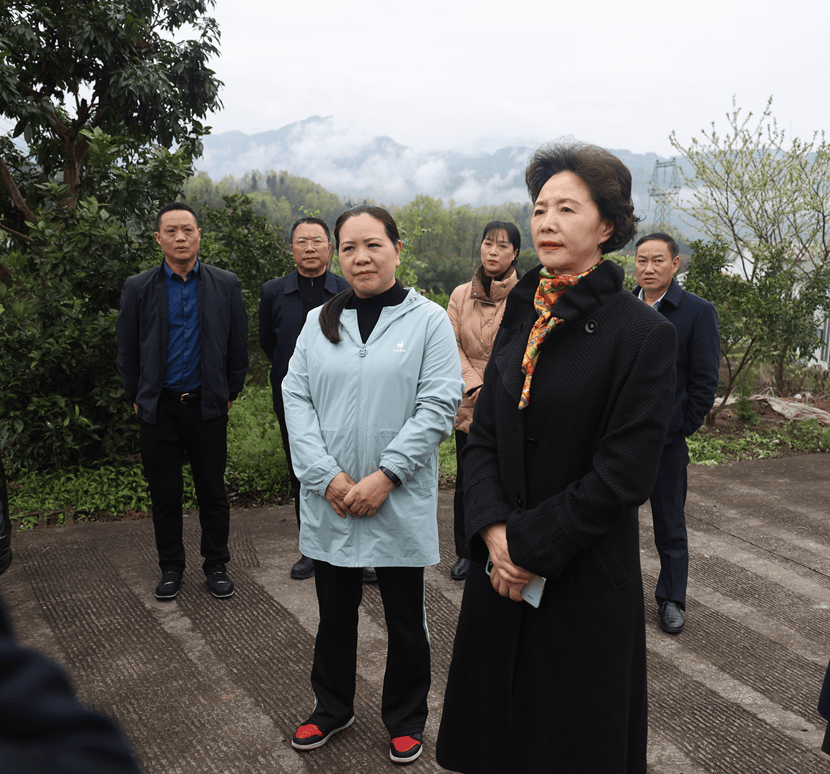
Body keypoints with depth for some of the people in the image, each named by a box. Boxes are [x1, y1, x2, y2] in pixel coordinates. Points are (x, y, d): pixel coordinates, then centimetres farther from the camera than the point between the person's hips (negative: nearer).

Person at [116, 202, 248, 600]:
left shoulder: (225, 285, 1)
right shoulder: (138, 288, 1)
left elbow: (238, 344, 6)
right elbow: (127, 351, 7)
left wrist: (230, 392, 7)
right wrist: (137, 398, 7)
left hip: (208, 405, 0)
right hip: (159, 407, 1)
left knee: (213, 493, 7)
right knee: (165, 495, 9)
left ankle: (216, 565, 22)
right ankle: (171, 567, 25)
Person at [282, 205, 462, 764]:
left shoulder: (429, 320, -4)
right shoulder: (320, 322, 7)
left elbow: (439, 406, -10)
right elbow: (296, 398, 1)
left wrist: (384, 477, -17)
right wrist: (328, 476, -12)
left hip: (401, 503, -3)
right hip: (329, 501, 3)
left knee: (406, 619, 12)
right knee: (334, 611, 18)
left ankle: (406, 719, 33)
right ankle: (332, 708, 39)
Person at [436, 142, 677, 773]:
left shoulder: (643, 334, -13)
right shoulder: (521, 319, 6)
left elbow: (624, 474, -16)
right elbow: (483, 436, 4)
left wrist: (531, 546, -15)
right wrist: (494, 529, -11)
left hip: (585, 575, -5)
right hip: (503, 566, 6)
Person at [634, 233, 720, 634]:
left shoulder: (698, 312, -5)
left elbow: (705, 381, -6)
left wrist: (680, 428, -9)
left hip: (666, 437, -3)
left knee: (670, 526, 10)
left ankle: (671, 600, 25)